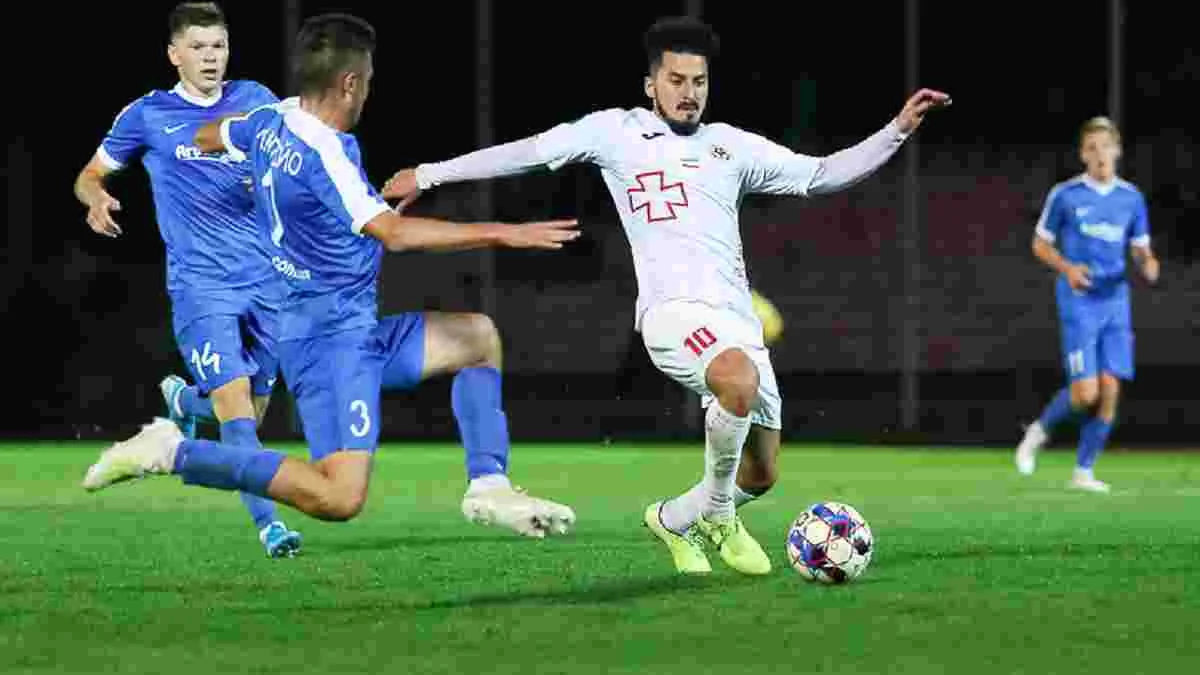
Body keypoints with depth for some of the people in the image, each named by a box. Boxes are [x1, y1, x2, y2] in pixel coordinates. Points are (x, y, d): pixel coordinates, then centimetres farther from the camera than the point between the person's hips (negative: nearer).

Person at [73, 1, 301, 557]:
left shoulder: (254, 101, 8)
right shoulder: (147, 116, 2)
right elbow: (89, 177, 12)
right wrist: (96, 199, -13)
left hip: (266, 279, 4)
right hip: (199, 285, -3)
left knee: (252, 409, 12)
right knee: (235, 399, -18)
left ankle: (182, 399, 44)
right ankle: (268, 522, -16)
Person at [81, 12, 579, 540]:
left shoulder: (269, 122, 6)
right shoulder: (323, 154, -22)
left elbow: (205, 138, 28)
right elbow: (394, 233, -30)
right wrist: (500, 234, -27)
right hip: (335, 337, -11)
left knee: (478, 337, 21)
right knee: (340, 498, -21)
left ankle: (489, 488, 14)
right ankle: (173, 452, -13)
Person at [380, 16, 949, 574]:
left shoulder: (732, 145, 19)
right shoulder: (615, 132, 10)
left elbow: (821, 174, 20)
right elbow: (528, 152, 10)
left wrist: (899, 129, 11)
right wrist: (428, 174, 10)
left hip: (737, 319, 6)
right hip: (674, 310, -6)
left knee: (761, 476, 7)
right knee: (741, 381, -37)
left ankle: (674, 520, 37)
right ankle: (717, 515, -14)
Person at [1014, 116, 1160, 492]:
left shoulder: (1132, 198, 7)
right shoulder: (1065, 195, -3)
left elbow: (1140, 249, 14)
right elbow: (1040, 243, 6)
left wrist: (1148, 264, -11)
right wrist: (1066, 267, -13)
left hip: (1116, 302, 4)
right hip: (1078, 304, -4)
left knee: (1110, 390, -3)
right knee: (1086, 392, -13)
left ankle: (1084, 472, 9)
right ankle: (1040, 431, 16)